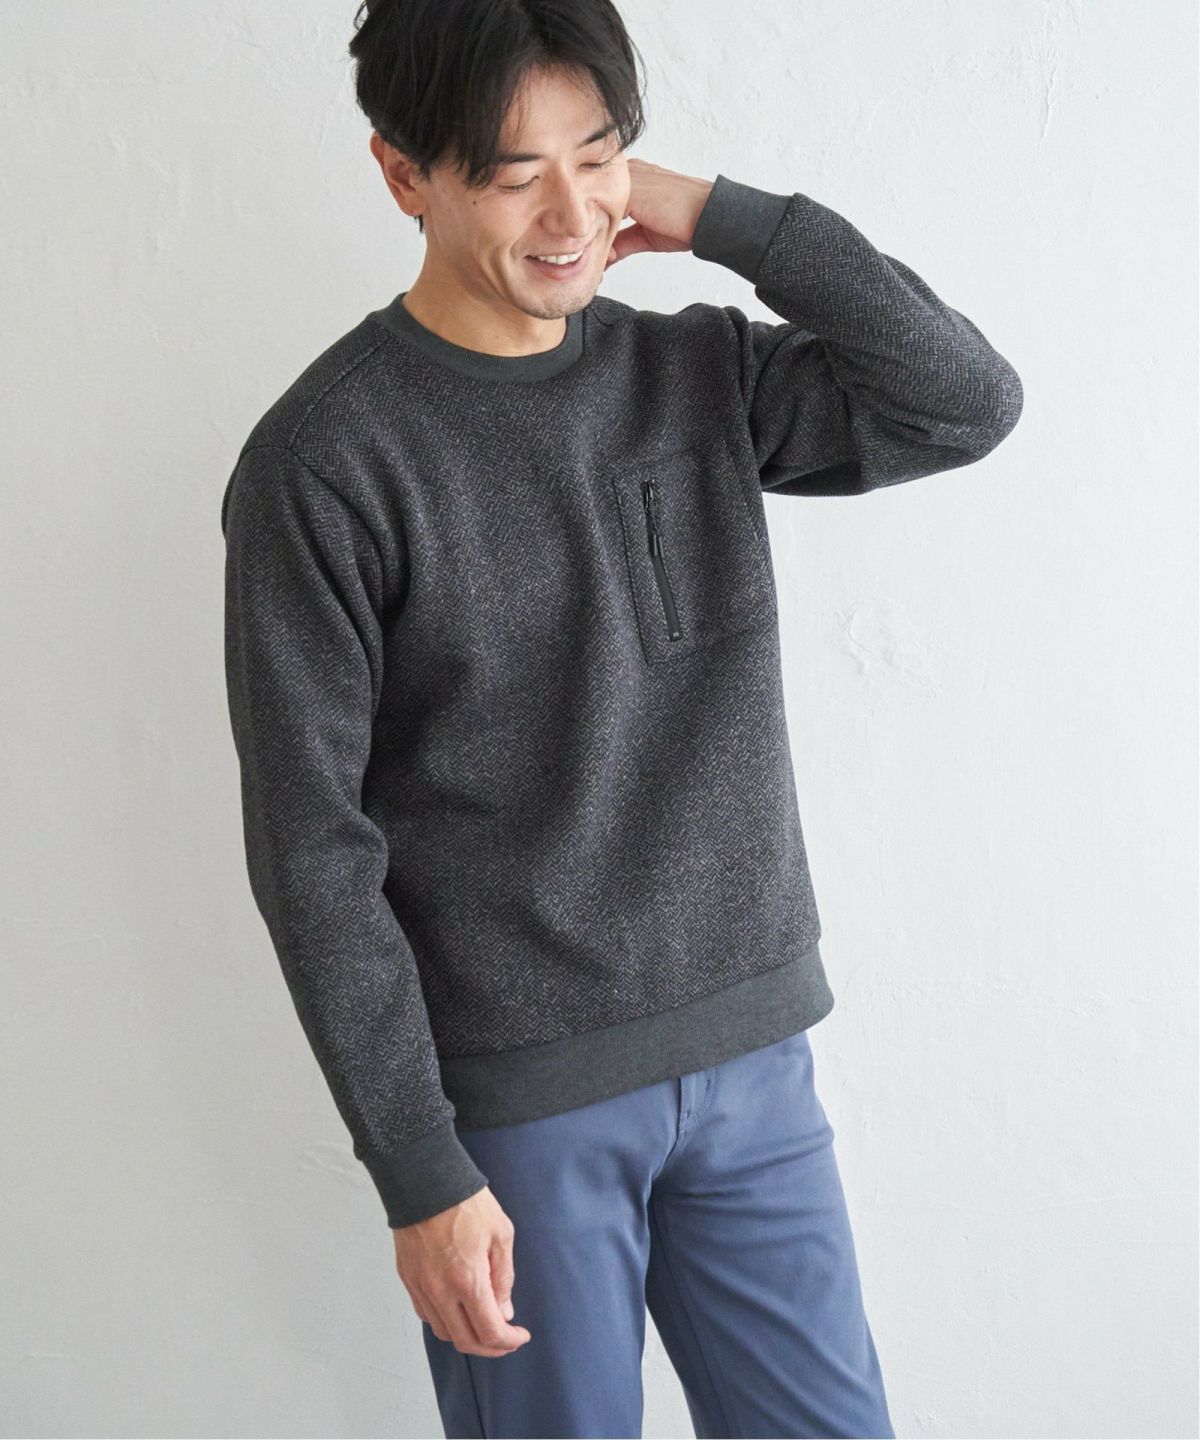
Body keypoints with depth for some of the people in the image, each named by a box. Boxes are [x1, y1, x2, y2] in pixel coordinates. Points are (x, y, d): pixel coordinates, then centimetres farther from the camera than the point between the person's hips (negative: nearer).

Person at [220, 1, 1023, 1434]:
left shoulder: (703, 375, 5)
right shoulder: (323, 459, -11)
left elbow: (967, 400, -5)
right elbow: (311, 846, -12)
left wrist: (721, 216, -8)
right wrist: (420, 1172, -13)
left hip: (751, 1053, 5)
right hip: (516, 1100, -4)